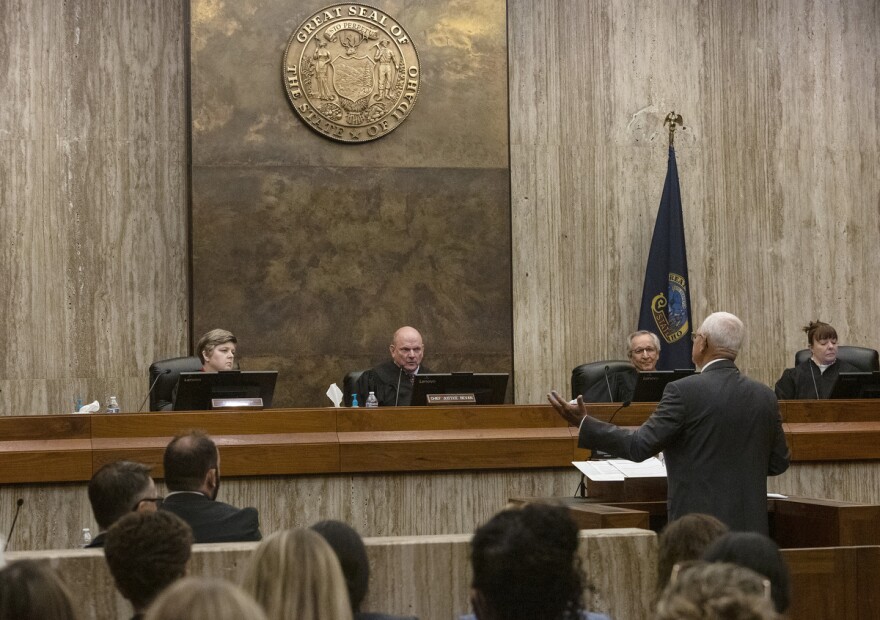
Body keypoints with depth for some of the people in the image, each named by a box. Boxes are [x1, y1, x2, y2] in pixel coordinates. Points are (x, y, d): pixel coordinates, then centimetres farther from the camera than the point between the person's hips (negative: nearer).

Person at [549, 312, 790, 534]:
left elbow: (640, 445, -14)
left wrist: (583, 423, -8)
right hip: (751, 524, 5)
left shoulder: (684, 391, -12)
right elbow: (779, 462, 11)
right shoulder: (765, 396, 4)